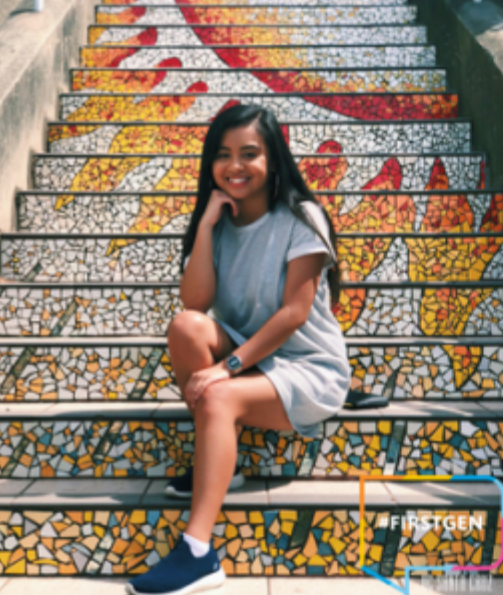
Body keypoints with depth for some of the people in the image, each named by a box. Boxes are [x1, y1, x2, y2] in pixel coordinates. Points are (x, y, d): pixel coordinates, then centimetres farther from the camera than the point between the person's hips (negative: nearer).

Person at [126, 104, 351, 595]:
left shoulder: (300, 219, -9)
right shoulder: (219, 221, 5)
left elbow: (294, 313, -17)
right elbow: (195, 301, -9)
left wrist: (229, 366, -25)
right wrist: (206, 225, -14)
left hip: (308, 367, -4)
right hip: (245, 357, 5)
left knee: (218, 396, -33)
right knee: (186, 326, -25)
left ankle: (198, 553, -32)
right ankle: (218, 453, -11)